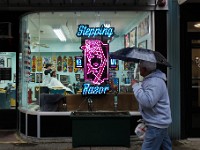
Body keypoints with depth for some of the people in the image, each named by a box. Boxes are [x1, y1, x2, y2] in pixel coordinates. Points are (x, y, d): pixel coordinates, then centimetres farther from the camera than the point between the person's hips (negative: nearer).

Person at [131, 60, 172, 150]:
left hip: (156, 124, -11)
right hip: (159, 122, 11)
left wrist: (136, 86, -24)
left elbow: (147, 102, -32)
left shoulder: (155, 82, -23)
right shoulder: (151, 79, 11)